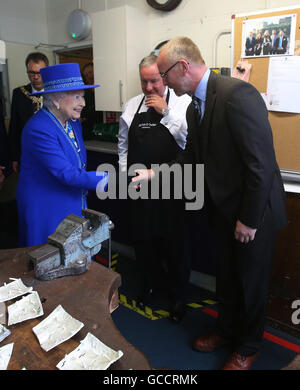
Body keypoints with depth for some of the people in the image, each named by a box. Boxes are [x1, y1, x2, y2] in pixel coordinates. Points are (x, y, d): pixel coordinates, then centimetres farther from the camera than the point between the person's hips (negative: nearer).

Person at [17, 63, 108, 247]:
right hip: (46, 210, -7)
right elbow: (66, 174, -27)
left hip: (75, 206, 8)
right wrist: (111, 180, -27)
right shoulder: (38, 128, -23)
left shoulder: (74, 122, 4)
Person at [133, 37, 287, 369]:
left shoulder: (237, 94, -23)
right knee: (226, 276, 21)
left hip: (254, 209, -7)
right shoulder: (195, 107, 5)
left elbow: (261, 162, -25)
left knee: (251, 280, 12)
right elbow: (190, 160, 10)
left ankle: (248, 347, 37)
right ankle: (227, 330, 46)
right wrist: (153, 173, 0)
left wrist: (249, 219, -20)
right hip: (224, 206, 7)